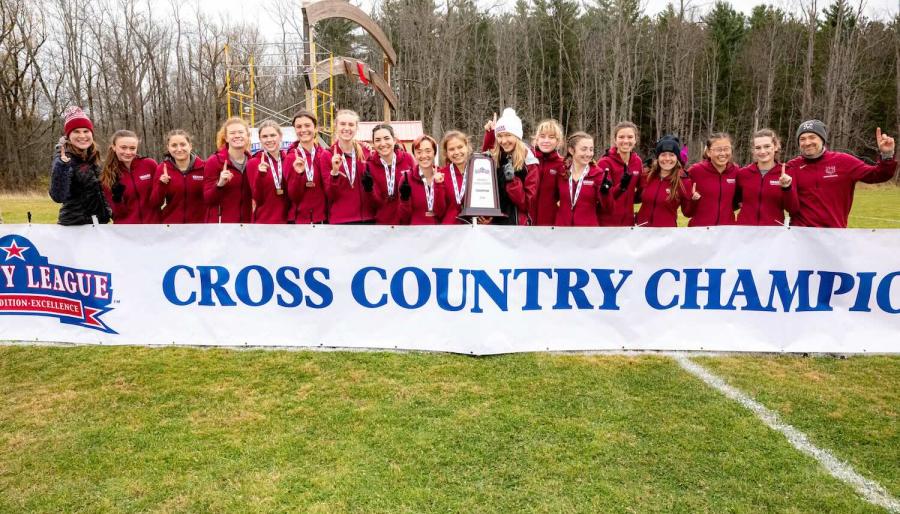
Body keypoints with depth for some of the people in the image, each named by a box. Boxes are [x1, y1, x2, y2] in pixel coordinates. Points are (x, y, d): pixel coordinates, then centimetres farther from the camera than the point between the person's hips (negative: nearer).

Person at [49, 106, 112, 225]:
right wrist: (62, 163, -38)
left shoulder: (93, 157, 4)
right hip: (75, 225, -7)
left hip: (98, 222, 7)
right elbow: (58, 197, -30)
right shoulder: (64, 158, -15)